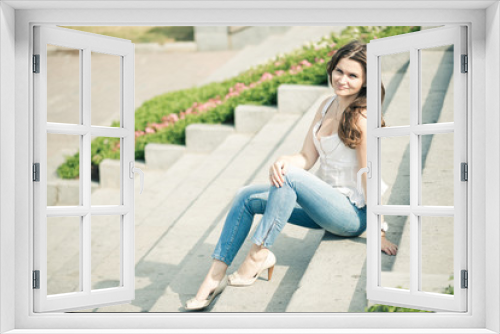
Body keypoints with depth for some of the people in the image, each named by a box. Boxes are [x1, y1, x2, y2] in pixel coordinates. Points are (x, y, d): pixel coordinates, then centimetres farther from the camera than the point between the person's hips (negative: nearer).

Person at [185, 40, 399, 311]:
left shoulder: (362, 118, -16)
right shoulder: (327, 106, 6)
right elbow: (306, 158, 3)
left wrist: (378, 233, -14)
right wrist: (283, 162, -20)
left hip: (351, 214, -8)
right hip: (322, 203, 8)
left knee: (291, 177, -32)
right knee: (247, 197, -4)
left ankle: (259, 253, -22)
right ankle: (216, 274, -7)